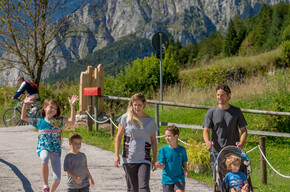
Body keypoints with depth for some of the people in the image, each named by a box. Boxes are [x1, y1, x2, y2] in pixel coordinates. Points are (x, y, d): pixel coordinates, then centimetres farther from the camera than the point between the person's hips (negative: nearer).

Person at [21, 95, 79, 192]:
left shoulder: (58, 121, 2)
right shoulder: (39, 120, 3)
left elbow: (72, 120, -9)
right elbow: (24, 117, 4)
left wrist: (72, 105, -18)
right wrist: (25, 104, -6)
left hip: (56, 150, 1)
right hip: (43, 148, -1)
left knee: (57, 178, -4)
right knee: (44, 158, -40)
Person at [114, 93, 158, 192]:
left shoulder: (150, 120, 3)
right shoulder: (126, 118, 0)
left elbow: (153, 141, 10)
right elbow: (119, 137, 4)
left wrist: (155, 159, 7)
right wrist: (116, 155, -2)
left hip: (144, 159, 0)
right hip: (129, 158, 1)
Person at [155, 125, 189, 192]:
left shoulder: (181, 150, -1)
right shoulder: (163, 150, -5)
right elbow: (163, 165, -9)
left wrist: (185, 170, -7)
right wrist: (160, 165, -32)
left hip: (179, 178, -1)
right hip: (167, 179, 1)